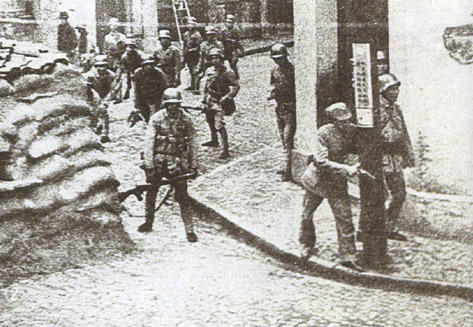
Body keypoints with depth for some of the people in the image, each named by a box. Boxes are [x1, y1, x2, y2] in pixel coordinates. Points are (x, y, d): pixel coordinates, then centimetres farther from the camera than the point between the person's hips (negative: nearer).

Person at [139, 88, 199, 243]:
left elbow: (192, 143, 4)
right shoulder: (156, 118, -5)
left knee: (182, 197, -3)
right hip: (158, 160, 1)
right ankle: (148, 223, 31)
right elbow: (149, 142, -6)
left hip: (177, 161, -1)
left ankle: (190, 230, 2)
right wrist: (149, 166, -12)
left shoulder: (186, 119, -2)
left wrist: (194, 165, 1)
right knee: (151, 193, 11)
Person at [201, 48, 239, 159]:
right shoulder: (209, 71, 6)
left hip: (219, 102, -8)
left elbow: (236, 86, -15)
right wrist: (205, 98, 17)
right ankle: (214, 140, 48)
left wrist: (227, 97, -22)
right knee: (210, 121, 24)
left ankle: (226, 150, -13)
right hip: (209, 101, 8)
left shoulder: (227, 72, -15)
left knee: (219, 125, -16)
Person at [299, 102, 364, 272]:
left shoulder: (352, 130, -8)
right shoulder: (324, 132, -21)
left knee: (344, 217, -5)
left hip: (337, 182, 2)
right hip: (317, 178, -2)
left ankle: (347, 256, 3)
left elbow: (355, 149, 13)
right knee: (307, 215, 13)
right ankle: (306, 245, 39)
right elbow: (322, 161, -26)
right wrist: (346, 169, -32)